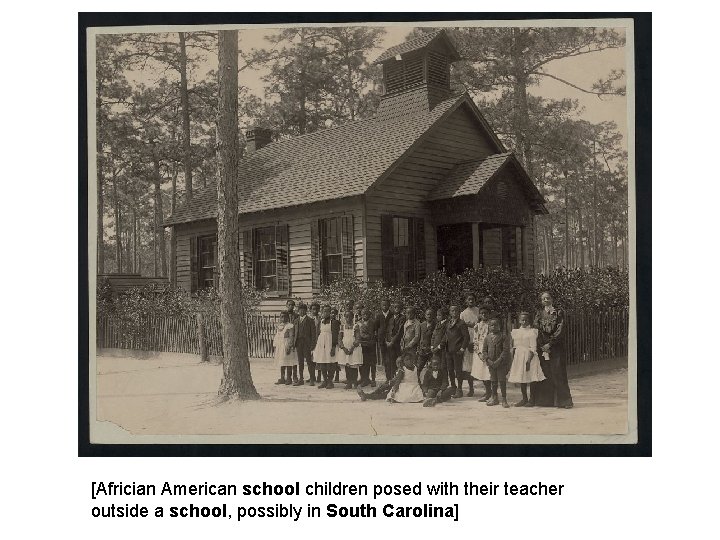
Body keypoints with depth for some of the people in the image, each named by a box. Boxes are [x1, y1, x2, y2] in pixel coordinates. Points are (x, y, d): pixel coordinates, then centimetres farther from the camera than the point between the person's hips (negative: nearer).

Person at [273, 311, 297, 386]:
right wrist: (275, 346, 12)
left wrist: (289, 347, -19)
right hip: (279, 346, 7)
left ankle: (289, 379, 0)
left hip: (286, 345, -7)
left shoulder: (290, 326, -6)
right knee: (281, 363, 9)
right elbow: (276, 336, 18)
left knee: (288, 362, -5)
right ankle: (282, 378, 14)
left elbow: (291, 337, -12)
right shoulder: (279, 326, 16)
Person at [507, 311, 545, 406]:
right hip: (518, 357, 6)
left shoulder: (532, 331, -5)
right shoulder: (516, 332, 11)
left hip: (529, 356, -5)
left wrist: (529, 360, -19)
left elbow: (533, 348, -10)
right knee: (521, 379, 9)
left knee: (531, 379, -4)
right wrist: (512, 360, 9)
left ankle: (532, 399, 4)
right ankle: (524, 399, 19)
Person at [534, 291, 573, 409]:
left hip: (556, 346, -3)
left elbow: (559, 330, -5)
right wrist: (542, 346, -8)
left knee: (557, 372, -7)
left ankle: (564, 400, -4)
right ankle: (544, 399, 5)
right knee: (543, 373, -1)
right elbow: (536, 330, 4)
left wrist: (549, 344, -12)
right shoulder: (539, 314, 12)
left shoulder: (559, 313, 4)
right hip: (542, 345, 3)